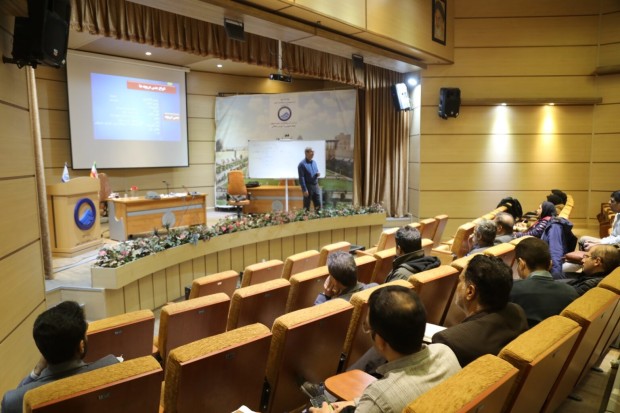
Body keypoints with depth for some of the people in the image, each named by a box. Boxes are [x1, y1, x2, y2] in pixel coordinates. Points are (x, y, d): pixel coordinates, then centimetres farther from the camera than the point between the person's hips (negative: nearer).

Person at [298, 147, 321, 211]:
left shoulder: (314, 162, 12)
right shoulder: (302, 164, -11)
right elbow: (301, 178, -15)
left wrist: (318, 174, -2)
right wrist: (304, 190, -19)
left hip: (316, 186, 7)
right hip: (308, 186, -7)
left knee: (318, 205, 8)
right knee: (307, 206, 2)